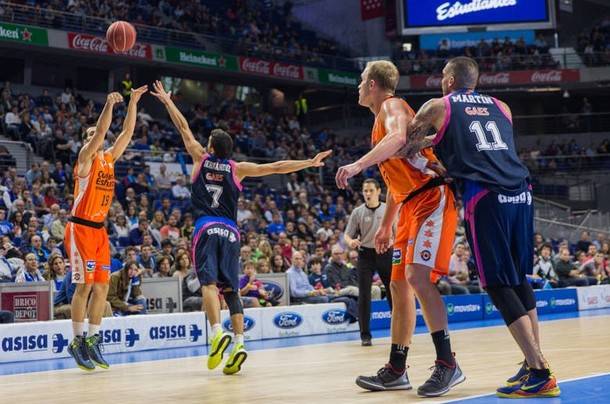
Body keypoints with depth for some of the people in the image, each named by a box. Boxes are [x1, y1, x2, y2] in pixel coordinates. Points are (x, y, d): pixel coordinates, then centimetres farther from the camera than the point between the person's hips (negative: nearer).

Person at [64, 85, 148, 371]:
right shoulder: (86, 158, -6)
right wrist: (110, 104, -29)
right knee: (85, 285, -8)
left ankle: (93, 341, 13)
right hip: (80, 228, -7)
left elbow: (127, 131, 9)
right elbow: (101, 130, -22)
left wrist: (134, 102, 5)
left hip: (99, 229, 7)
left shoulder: (109, 159, 12)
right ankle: (77, 341, 2)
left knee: (102, 286, 5)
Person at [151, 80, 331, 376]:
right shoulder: (237, 168, 8)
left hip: (206, 229, -2)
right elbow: (277, 167, 4)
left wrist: (167, 101, 30)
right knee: (231, 289, 6)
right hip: (230, 232, 2)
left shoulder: (201, 159, 8)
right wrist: (310, 163, 9)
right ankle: (239, 342, -8)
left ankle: (217, 332, -36)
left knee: (209, 282, -14)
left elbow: (183, 128, 19)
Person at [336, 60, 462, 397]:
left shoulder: (392, 105, -6)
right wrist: (386, 225, 28)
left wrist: (358, 165, -38)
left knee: (418, 276, -21)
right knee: (399, 284, 9)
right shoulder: (381, 119, 23)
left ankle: (447, 365, -18)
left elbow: (398, 138, -31)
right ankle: (396, 371, 16)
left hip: (432, 199, -10)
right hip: (411, 205, 10)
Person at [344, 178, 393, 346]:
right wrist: (350, 241, -21)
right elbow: (347, 234, 2)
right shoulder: (358, 212, 2)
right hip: (365, 255, 0)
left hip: (385, 253, 0)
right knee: (364, 296, -3)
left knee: (393, 293, 4)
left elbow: (398, 233, 7)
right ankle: (365, 335, 5)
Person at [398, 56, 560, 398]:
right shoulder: (501, 107, 24)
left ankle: (540, 374, -7)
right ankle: (536, 362, 19)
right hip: (521, 194, 5)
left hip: (486, 198, -5)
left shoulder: (438, 107, 10)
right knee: (520, 280, 17)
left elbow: (403, 144, 17)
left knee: (500, 286, -2)